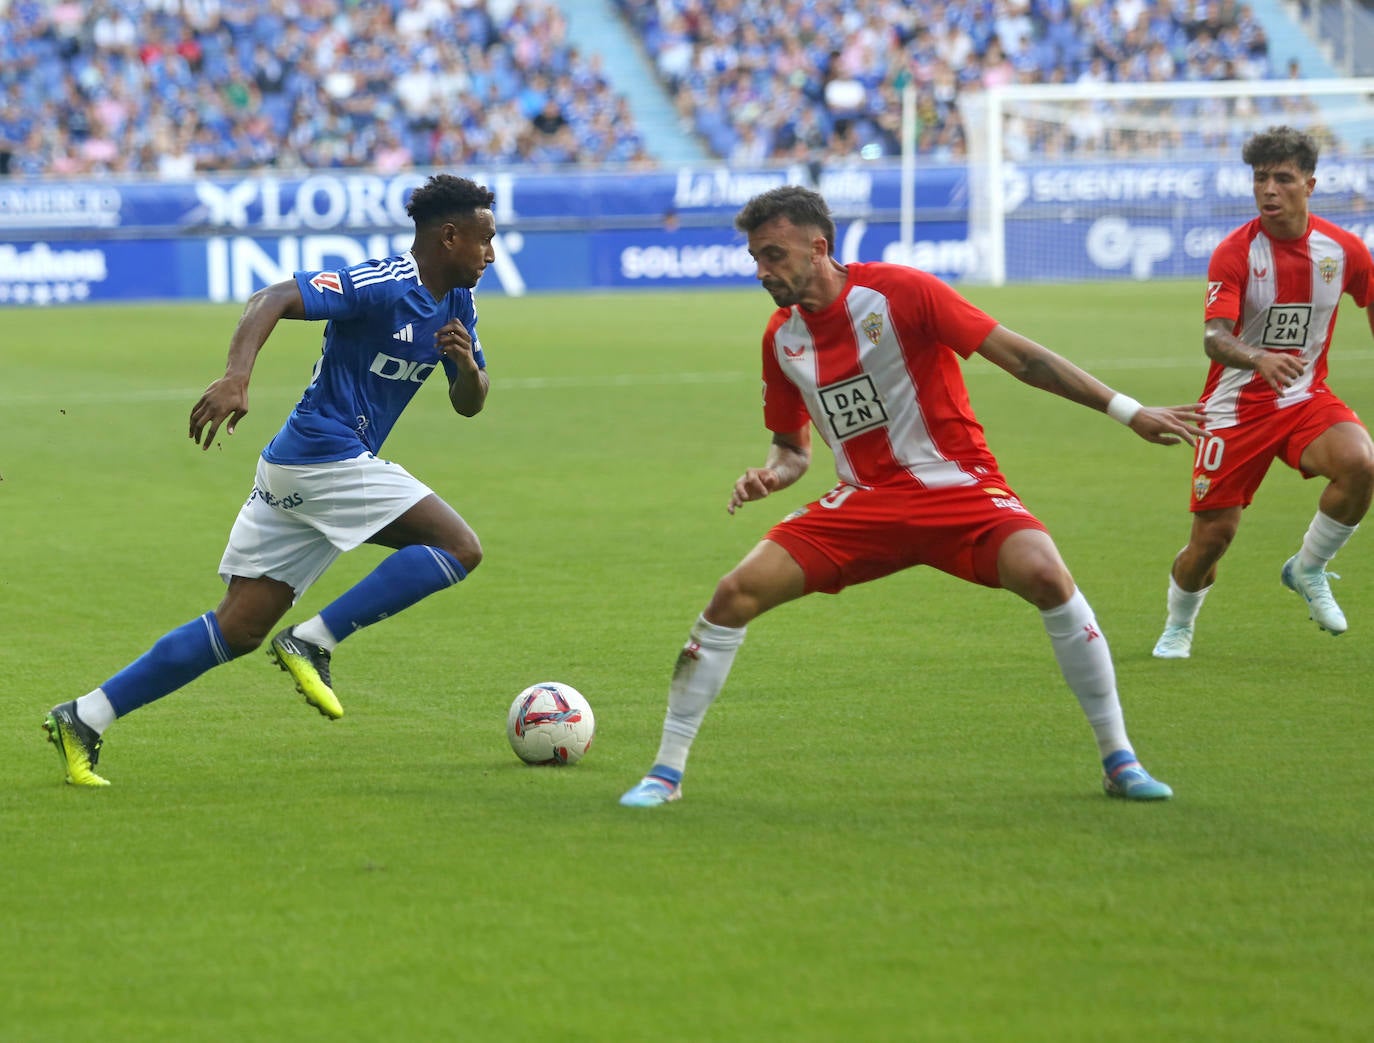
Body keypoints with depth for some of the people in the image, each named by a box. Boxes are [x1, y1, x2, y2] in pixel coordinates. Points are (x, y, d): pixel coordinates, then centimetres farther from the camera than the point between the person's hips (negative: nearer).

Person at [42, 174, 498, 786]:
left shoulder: (456, 304, 13)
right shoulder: (382, 286, -15)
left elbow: (468, 405, 18)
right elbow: (272, 300, -24)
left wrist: (467, 365, -5)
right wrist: (236, 378, -39)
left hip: (297, 470, 9)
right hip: (325, 455, -9)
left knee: (240, 629, 4)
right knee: (458, 547, -12)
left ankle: (84, 719, 2)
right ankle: (311, 643, -11)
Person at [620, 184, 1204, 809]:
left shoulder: (898, 291, -13)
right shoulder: (781, 336, 4)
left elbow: (1019, 357, -12)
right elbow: (793, 448, 17)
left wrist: (1129, 412, -13)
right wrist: (768, 474, -8)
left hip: (958, 486, -4)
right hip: (866, 502, 4)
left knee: (1045, 575, -31)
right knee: (736, 594, -12)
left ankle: (1118, 761, -14)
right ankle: (666, 771, 1)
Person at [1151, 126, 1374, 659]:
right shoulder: (1235, 252, -15)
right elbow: (1214, 338, -26)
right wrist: (1259, 359, -47)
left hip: (1306, 398, 2)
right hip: (1238, 406, -2)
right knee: (1213, 533, -3)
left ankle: (1307, 570, -3)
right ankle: (1178, 627, 28)